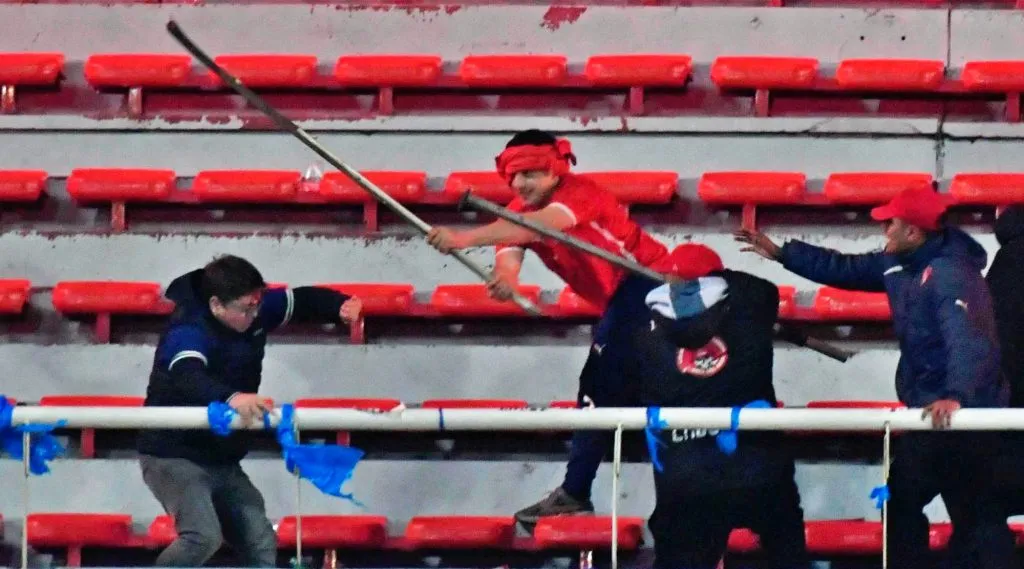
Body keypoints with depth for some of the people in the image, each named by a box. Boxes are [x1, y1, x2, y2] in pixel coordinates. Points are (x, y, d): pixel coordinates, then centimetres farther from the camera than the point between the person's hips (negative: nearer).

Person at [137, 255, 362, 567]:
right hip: (174, 457, -8)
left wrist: (341, 306, -16)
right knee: (203, 536, -28)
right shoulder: (188, 332, -28)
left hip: (223, 460, 8)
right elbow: (188, 377, -48)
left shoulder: (255, 311, -4)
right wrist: (231, 397, -69)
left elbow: (303, 300, 7)